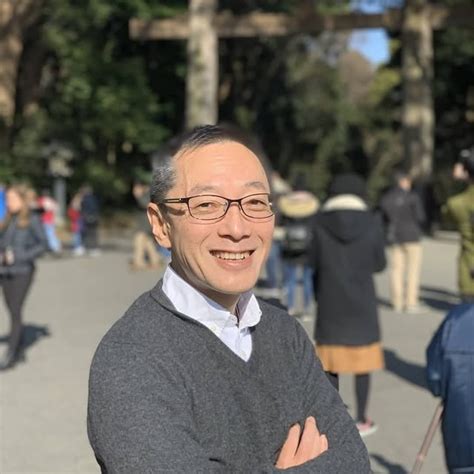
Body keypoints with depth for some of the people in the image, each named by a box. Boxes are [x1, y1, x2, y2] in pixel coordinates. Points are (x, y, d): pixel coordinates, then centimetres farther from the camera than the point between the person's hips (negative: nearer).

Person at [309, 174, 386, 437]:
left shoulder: (321, 222, -7)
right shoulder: (371, 222, -8)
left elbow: (314, 261, 0)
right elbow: (380, 263, -2)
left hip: (330, 298, 1)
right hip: (361, 299, -1)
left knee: (331, 359, 12)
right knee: (362, 359, 10)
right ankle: (362, 420, 14)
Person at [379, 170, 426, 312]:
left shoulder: (385, 198, 5)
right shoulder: (412, 197, -9)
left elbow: (384, 217, 8)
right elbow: (420, 216, -9)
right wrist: (418, 228, 10)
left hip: (394, 237, 5)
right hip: (411, 236, -5)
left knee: (396, 269, 8)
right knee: (413, 269, 0)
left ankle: (397, 302, 8)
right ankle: (411, 302, -4)